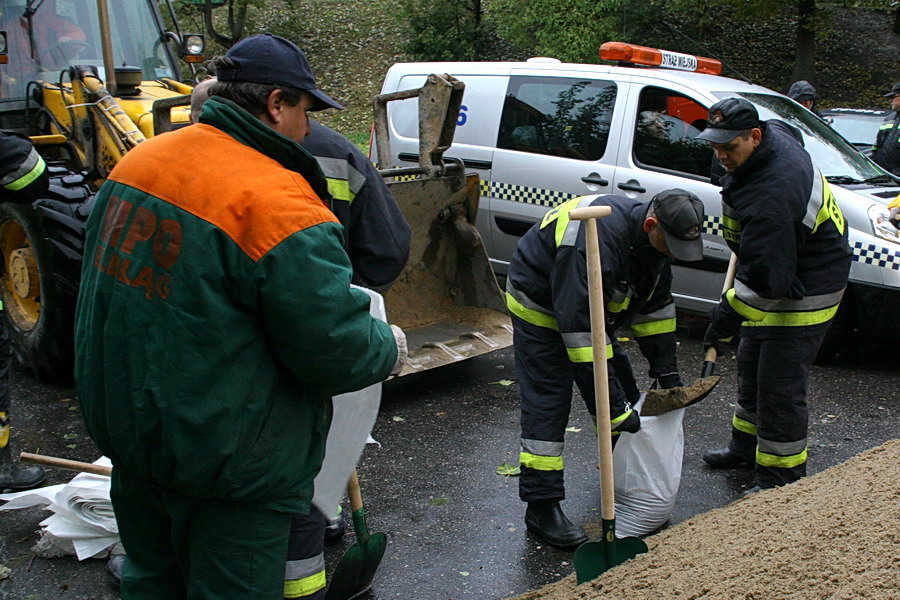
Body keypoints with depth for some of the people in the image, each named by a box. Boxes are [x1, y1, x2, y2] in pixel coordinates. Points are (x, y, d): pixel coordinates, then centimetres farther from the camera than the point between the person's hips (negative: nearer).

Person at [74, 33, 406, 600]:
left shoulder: (137, 161, 1)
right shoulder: (280, 203, -24)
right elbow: (336, 350, -22)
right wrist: (391, 345, -1)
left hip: (123, 421, 8)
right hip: (226, 457, -8)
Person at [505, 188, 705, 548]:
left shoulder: (653, 239, -10)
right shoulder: (597, 241, -40)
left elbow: (655, 305, 4)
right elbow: (579, 326, -40)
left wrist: (667, 372, 1)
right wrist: (612, 407, -37)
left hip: (589, 306, 9)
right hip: (540, 306, -9)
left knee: (624, 392, 12)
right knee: (547, 404, -13)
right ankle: (541, 508, -6)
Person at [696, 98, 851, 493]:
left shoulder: (771, 197, -35)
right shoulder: (776, 133, -5)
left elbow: (765, 279, -34)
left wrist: (724, 319, -26)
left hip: (803, 293, -11)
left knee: (780, 385, -6)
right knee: (751, 367, 21)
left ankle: (782, 479, 6)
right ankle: (747, 446, 38)